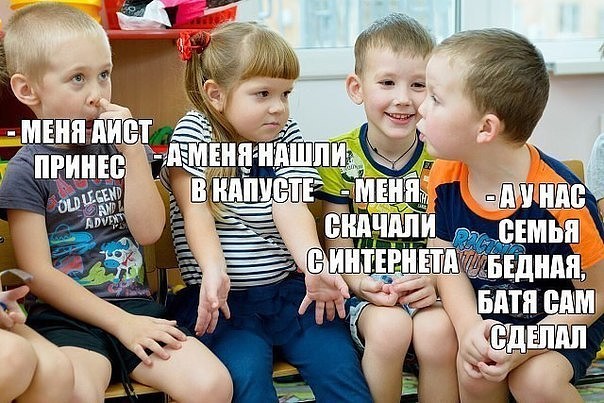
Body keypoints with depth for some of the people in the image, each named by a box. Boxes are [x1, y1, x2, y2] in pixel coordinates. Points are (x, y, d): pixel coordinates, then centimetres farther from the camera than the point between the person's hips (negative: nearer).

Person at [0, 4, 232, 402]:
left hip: (136, 304, 4)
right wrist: (120, 322, -13)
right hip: (66, 319, -4)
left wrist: (134, 150, -8)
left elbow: (149, 231, 1)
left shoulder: (118, 146, 10)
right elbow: (39, 275, -7)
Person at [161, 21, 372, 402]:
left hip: (288, 288, 3)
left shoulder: (287, 136, 7)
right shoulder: (193, 134, -1)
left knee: (338, 363, -16)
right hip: (222, 297, -2)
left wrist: (314, 265, -27)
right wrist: (214, 270, -31)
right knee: (247, 371, -26)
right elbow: (196, 212, -12)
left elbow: (291, 206, -8)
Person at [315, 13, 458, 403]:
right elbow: (339, 245, -1)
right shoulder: (340, 156, -2)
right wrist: (362, 283, -20)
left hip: (426, 288, 1)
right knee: (389, 326, -31)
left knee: (437, 330, -30)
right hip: (367, 288, -1)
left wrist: (434, 279, -20)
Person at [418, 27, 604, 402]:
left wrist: (526, 345, -26)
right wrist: (469, 325, -23)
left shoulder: (559, 199, -29)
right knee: (474, 371, -23)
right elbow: (448, 263, -4)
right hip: (487, 317, 3)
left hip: (563, 320, -3)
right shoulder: (445, 177, -15)